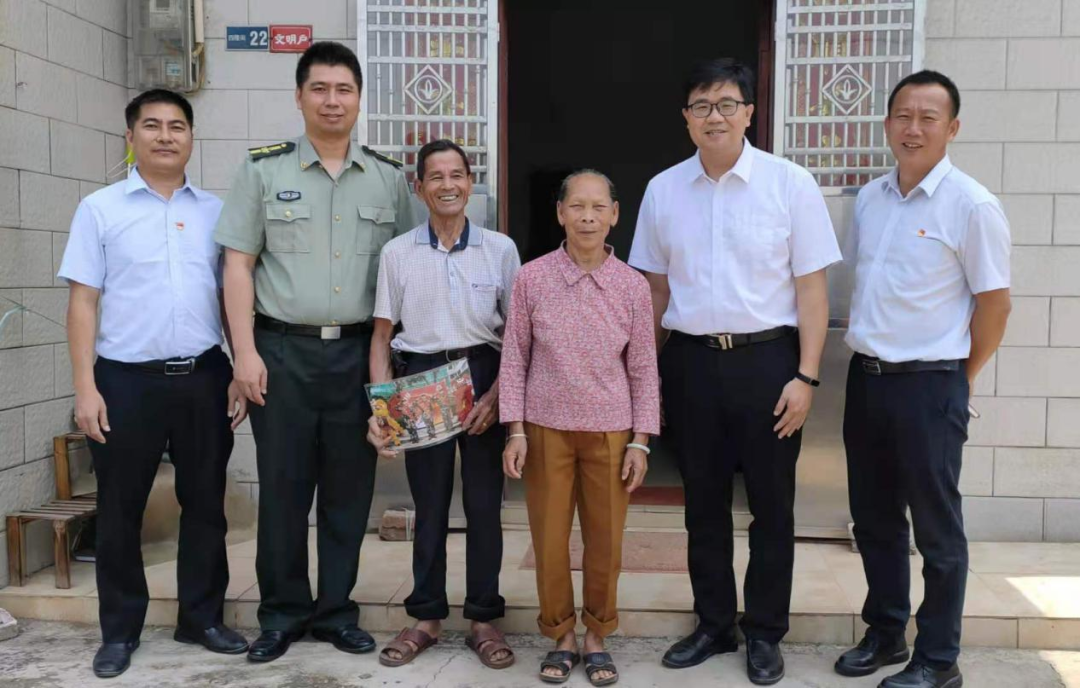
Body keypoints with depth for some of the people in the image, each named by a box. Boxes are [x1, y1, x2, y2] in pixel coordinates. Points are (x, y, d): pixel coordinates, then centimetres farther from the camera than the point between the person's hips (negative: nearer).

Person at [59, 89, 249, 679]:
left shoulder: (216, 211, 9)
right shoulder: (100, 208, 2)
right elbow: (83, 301, -1)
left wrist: (242, 374, 3)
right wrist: (85, 387, -7)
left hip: (204, 378, 2)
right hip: (127, 380, -2)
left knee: (205, 503, 11)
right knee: (120, 510, 8)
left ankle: (202, 618, 26)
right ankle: (119, 631, 24)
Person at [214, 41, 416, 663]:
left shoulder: (390, 178, 8)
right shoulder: (264, 169, 3)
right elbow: (238, 266, 1)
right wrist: (246, 352, -7)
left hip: (359, 351, 2)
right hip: (283, 349, -1)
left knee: (349, 487, 7)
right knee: (283, 486, 5)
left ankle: (337, 611, 22)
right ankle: (284, 612, 21)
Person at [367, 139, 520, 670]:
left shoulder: (500, 248, 2)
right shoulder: (398, 253, 3)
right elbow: (381, 336, 5)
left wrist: (496, 393, -9)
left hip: (482, 378, 0)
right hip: (421, 381, 1)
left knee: (484, 503, 5)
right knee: (429, 503, 10)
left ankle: (483, 619, 19)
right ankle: (426, 617, 24)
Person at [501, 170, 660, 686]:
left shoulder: (632, 286, -3)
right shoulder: (532, 278, -5)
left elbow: (643, 370, 1)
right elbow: (514, 358, -1)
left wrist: (640, 441, -2)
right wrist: (515, 431, -5)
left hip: (609, 431, 1)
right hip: (546, 428, 0)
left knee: (605, 541, 9)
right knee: (549, 539, 8)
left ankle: (597, 636, 29)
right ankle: (560, 635, 28)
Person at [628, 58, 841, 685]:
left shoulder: (791, 183, -4)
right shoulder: (662, 190, 5)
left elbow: (812, 286, -4)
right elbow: (656, 287, 10)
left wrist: (806, 376, -10)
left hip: (767, 358, -2)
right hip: (691, 360, 3)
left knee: (772, 504, 8)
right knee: (704, 503, 13)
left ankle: (765, 633, 26)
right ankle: (713, 625, 30)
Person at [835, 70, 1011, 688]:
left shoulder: (972, 206, -11)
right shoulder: (870, 199, 8)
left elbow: (995, 302, -7)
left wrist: (960, 378, 1)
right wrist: (871, 350, 13)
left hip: (928, 385, -6)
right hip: (867, 377, 6)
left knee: (936, 529, 6)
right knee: (875, 519, 16)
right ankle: (885, 633, 34)